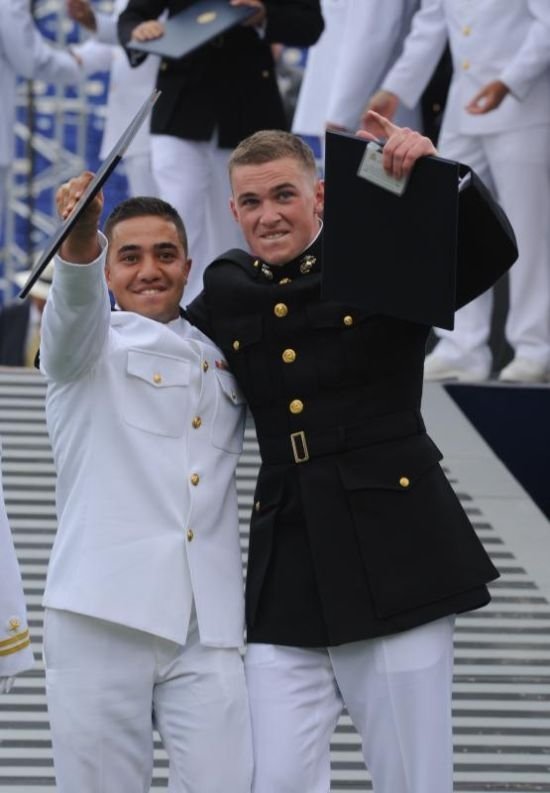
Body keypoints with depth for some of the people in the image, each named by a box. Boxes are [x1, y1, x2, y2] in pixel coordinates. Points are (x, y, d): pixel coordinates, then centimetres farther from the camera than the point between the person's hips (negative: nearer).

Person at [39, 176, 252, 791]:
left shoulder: (224, 359, 21)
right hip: (103, 616, -3)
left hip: (208, 624, 3)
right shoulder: (90, 349, 8)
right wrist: (79, 238, -37)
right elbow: (74, 303, -13)